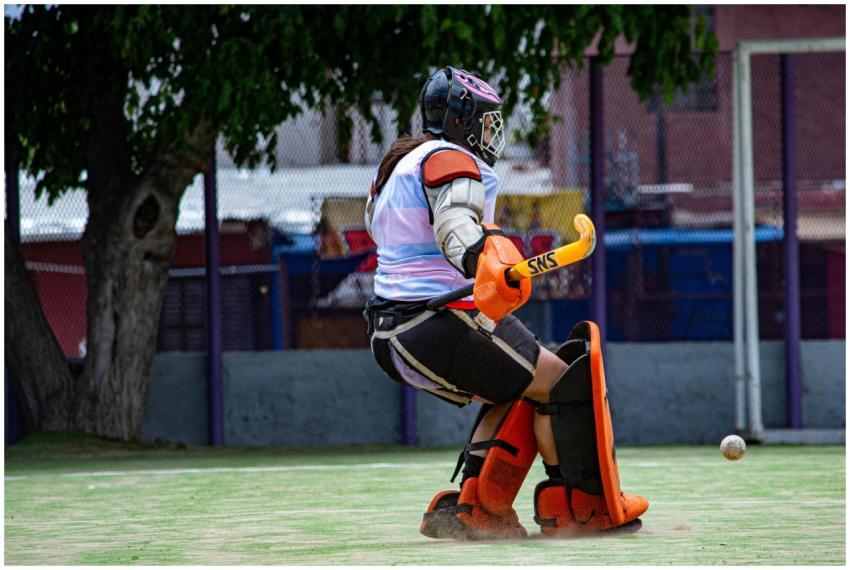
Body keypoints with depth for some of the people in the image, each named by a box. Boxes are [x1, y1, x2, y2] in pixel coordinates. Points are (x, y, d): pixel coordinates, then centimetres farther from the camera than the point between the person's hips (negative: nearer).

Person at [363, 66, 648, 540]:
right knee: (558, 383, -3)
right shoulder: (451, 160, -10)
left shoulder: (397, 166, 20)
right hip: (444, 324, -10)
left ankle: (475, 508, 11)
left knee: (513, 395, 22)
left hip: (392, 334, 10)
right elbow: (455, 223, -30)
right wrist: (484, 261, -50)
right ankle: (574, 505, 0)